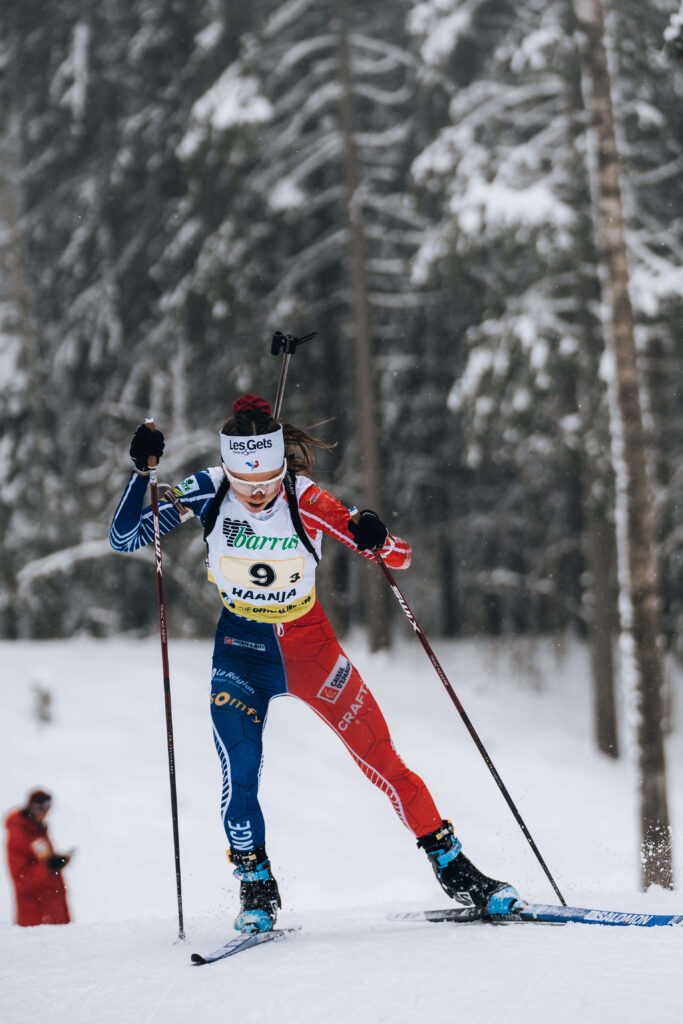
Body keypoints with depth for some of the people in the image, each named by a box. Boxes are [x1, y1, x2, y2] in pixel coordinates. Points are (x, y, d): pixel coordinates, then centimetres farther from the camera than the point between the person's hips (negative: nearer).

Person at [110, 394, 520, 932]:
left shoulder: (306, 500, -20)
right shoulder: (208, 491, -17)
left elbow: (400, 557, -17)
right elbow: (124, 539, -16)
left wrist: (376, 539, -40)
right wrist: (143, 472, -29)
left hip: (308, 642, 0)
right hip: (242, 646, 0)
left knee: (379, 756, -2)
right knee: (238, 766, -21)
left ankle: (453, 868, 11)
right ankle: (256, 888, -5)